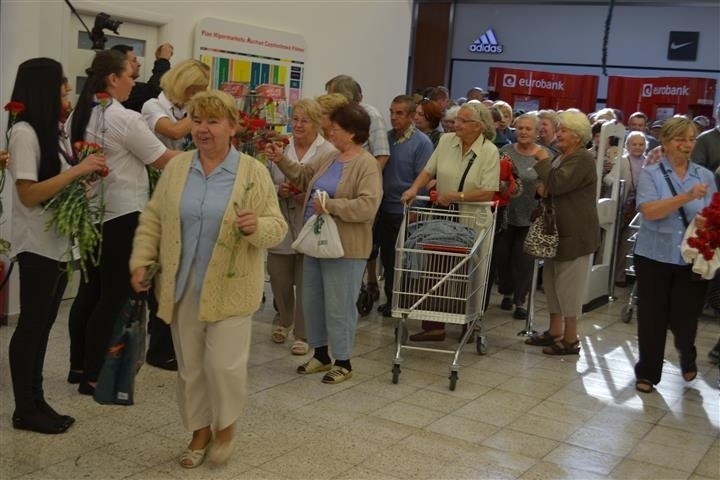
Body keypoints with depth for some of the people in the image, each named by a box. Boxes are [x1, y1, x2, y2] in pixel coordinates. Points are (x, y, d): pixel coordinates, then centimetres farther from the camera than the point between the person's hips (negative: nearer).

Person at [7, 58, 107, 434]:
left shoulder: (52, 131, 12)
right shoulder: (25, 132, -15)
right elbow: (28, 194, -20)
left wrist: (87, 172, 0)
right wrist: (78, 170, -23)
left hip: (59, 242, 8)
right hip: (38, 245, -8)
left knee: (43, 325, 13)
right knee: (31, 326, 1)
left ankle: (37, 402, 22)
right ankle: (25, 410, 12)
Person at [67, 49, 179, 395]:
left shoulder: (80, 115, 8)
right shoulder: (124, 119, -16)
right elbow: (161, 160, -10)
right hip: (120, 215, -9)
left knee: (90, 290, 16)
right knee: (113, 296, -1)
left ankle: (78, 366, 25)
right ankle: (92, 376, 5)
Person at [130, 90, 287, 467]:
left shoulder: (254, 172, -5)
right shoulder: (176, 168, 5)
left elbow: (277, 226, -5)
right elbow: (152, 219, 9)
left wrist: (257, 227, -26)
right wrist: (141, 261, -1)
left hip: (230, 288, -3)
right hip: (182, 287, 4)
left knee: (223, 363, -4)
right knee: (190, 365, 11)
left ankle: (225, 426, 22)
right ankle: (200, 430, 30)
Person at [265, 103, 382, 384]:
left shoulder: (367, 165, -16)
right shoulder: (329, 158, 10)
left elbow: (367, 205, -26)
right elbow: (303, 177, 24)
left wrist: (329, 206, -24)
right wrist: (281, 160, 12)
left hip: (344, 248, -9)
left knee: (338, 306, 0)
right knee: (312, 301, 16)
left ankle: (343, 362, 16)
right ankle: (321, 354, 32)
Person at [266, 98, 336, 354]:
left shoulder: (329, 153, -7)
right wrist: (279, 191, -11)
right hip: (281, 227, 3)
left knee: (306, 285, 5)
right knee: (279, 280, 13)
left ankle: (303, 335, 23)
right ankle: (283, 321, 42)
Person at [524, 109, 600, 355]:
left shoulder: (583, 159, -16)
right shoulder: (561, 157, 14)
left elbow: (557, 183, -27)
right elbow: (550, 187, 19)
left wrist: (542, 160, -16)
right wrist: (542, 187, -3)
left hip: (575, 234, -10)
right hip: (557, 230, 10)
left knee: (568, 285, -2)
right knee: (552, 282, 14)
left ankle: (571, 340, 8)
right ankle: (555, 331, 25)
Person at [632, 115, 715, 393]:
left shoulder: (705, 176, 4)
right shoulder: (650, 174, -4)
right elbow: (649, 211, -18)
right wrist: (687, 197, -28)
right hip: (654, 257, -1)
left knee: (685, 318, 6)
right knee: (652, 318, 6)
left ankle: (687, 357, 39)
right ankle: (647, 372, 24)